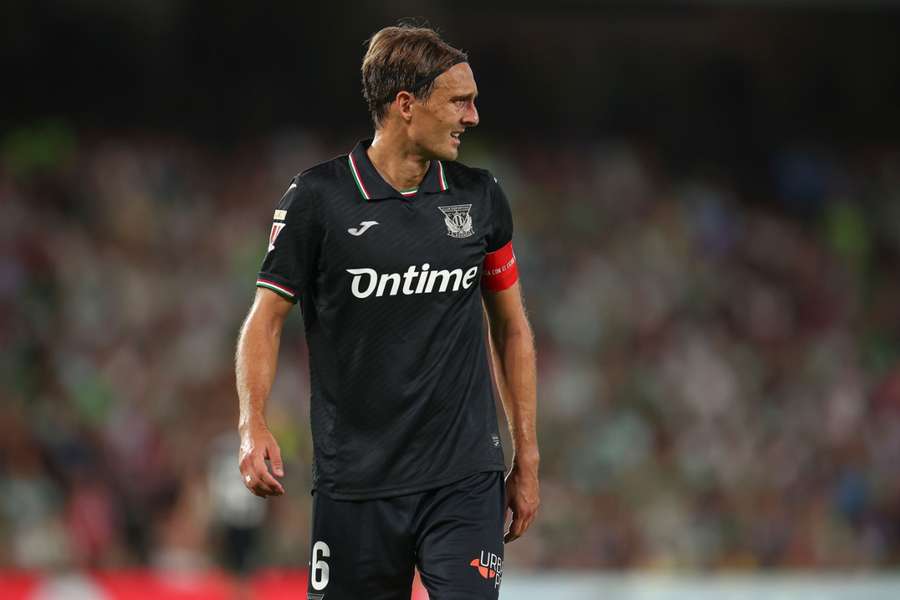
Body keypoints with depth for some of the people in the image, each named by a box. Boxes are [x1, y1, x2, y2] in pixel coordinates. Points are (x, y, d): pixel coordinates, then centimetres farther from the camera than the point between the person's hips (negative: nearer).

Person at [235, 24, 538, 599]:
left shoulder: (481, 197, 5)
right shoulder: (318, 197, -5)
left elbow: (511, 326, 14)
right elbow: (267, 319, 1)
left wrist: (527, 459, 12)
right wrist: (254, 425, -15)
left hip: (466, 480, 2)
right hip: (355, 482, -2)